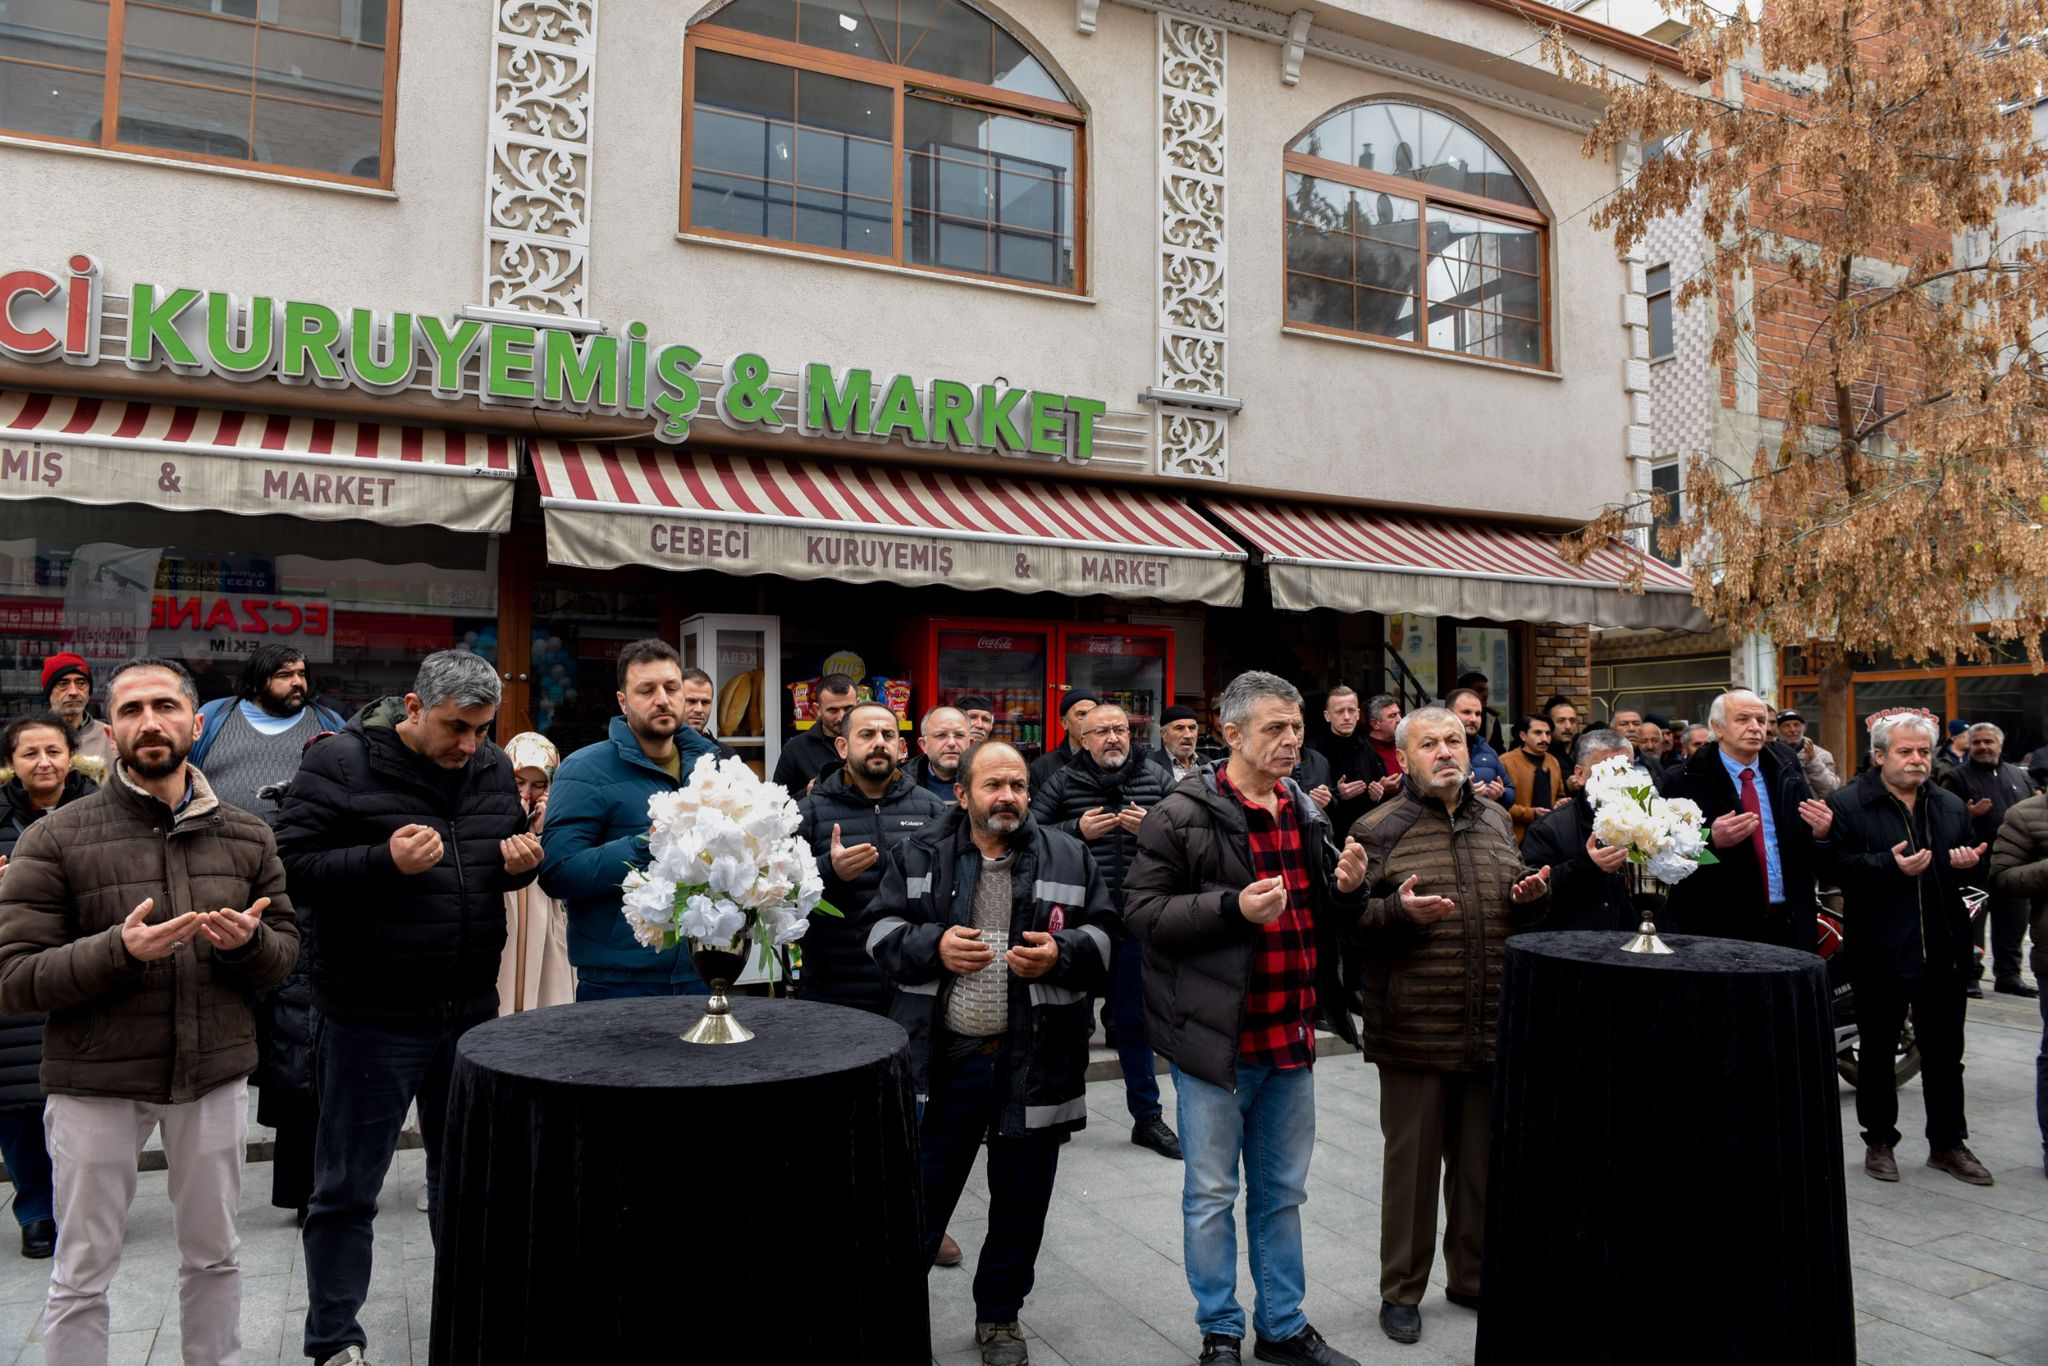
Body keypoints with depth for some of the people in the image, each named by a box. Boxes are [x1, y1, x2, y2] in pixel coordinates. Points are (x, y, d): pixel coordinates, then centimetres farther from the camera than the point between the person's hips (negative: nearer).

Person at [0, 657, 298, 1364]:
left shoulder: (247, 836, 4)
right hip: (95, 1078, -3)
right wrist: (119, 950, -25)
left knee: (214, 1255, 17)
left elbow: (286, 948, 7)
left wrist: (247, 940, -16)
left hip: (216, 1068, 3)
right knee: (82, 1273, 10)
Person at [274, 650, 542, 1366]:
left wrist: (521, 863, -5)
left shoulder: (493, 768, 6)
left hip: (470, 1007, 5)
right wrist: (385, 861, -28)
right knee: (348, 1187, 9)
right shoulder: (340, 762, -11)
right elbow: (292, 864, -15)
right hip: (372, 1016, -5)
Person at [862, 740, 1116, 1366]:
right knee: (922, 1195, 9)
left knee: (1021, 1202, 14)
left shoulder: (1069, 858, 4)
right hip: (941, 1058, -1)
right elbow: (879, 928, 2)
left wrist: (1061, 954, -13)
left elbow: (1104, 934, 6)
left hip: (1034, 1062, 1)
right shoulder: (919, 856, 3)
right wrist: (933, 946, -14)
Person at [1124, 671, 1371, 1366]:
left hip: (1292, 1035, 6)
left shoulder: (1306, 813, 10)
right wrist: (1233, 907, -25)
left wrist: (1347, 888, -2)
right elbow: (1142, 912, -15)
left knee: (1282, 1192, 19)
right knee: (1212, 1195, 8)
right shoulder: (1183, 815, -11)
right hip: (1216, 1035, -6)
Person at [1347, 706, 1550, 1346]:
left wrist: (1530, 896, 1)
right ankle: (1401, 1290, 22)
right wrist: (1399, 911, -25)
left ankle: (1472, 1276, 34)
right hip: (1414, 1030, -5)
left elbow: (1519, 910, 23)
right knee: (1412, 1161, 5)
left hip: (1493, 1026, 5)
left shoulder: (1496, 822, 12)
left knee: (1481, 1159, 16)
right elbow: (1351, 923, -7)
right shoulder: (1378, 831, -5)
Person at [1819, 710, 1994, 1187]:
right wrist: (1889, 865, -26)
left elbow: (1969, 860, 22)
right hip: (1880, 951, -5)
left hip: (1943, 951, 5)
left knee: (1945, 1053, 13)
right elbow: (1833, 865, -15)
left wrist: (1968, 862, -1)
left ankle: (1947, 1143, 27)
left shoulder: (1951, 806, 11)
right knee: (1877, 1053, 8)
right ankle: (1879, 1142, 21)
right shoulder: (1848, 804, -7)